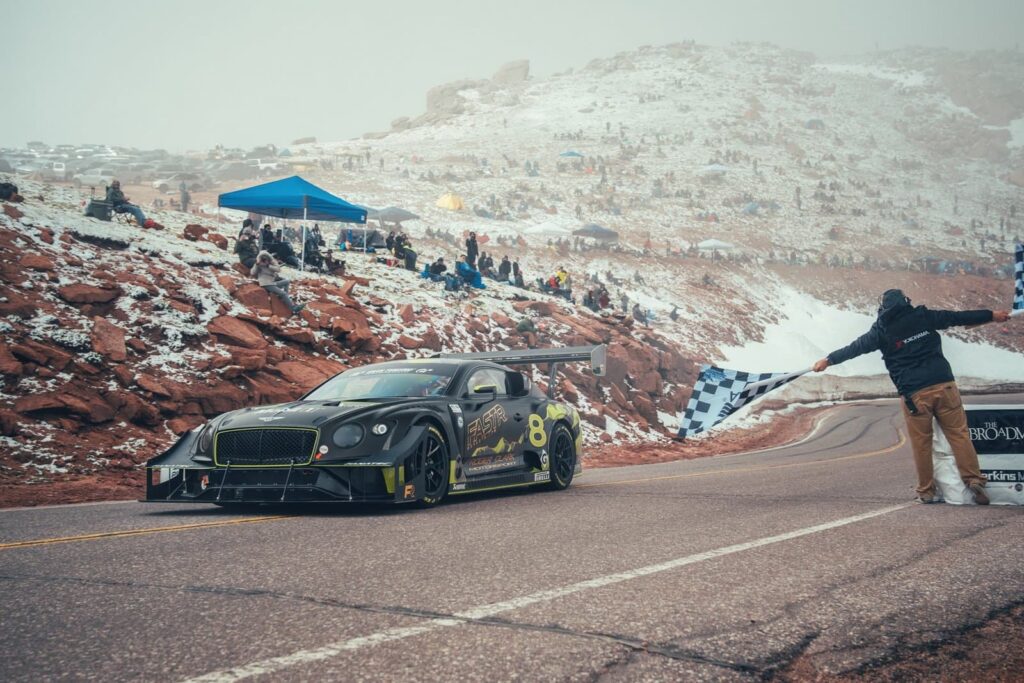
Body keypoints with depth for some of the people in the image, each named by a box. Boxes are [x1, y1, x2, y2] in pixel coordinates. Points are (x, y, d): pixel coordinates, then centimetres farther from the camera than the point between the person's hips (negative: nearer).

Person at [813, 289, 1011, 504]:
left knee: (921, 443, 7)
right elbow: (960, 317, 16)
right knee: (959, 433, 5)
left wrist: (828, 360, 21)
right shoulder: (925, 317, 8)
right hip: (944, 384, 1)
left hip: (914, 393, -1)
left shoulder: (882, 330, 3)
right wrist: (992, 315, 28)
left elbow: (855, 348, 9)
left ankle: (926, 491, 13)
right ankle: (974, 479, -3)